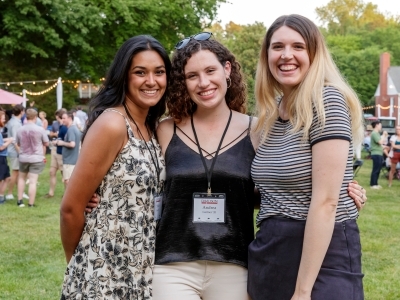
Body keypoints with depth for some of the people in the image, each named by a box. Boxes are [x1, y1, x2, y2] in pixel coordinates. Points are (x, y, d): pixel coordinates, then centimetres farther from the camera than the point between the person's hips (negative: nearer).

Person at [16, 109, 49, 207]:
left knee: (21, 178, 23)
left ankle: (20, 200, 22)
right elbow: (46, 143, -1)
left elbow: (18, 144, 10)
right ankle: (31, 204, 2)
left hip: (23, 158, 3)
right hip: (36, 158, -3)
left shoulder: (20, 130, -5)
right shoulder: (40, 129, -13)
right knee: (33, 181, -1)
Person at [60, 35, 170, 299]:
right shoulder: (112, 124, -17)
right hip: (105, 272, -7)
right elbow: (71, 207, -15)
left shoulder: (152, 128, 7)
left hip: (141, 269, 7)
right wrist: (76, 262, -1)